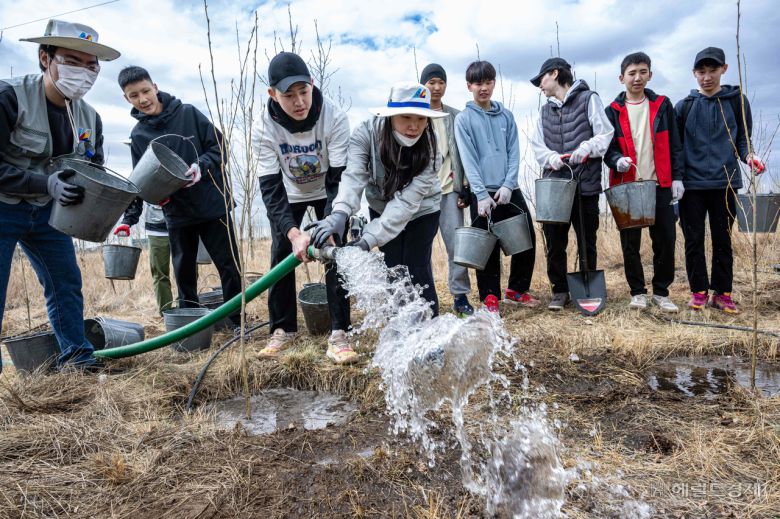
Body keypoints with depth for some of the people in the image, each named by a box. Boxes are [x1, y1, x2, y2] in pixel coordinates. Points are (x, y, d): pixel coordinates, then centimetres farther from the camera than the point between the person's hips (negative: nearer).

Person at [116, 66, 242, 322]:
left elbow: (219, 146, -2)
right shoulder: (138, 135, 6)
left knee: (229, 266, 0)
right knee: (184, 272, 10)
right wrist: (128, 217, -3)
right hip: (177, 214, 3)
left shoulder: (188, 113, -3)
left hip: (213, 205, -3)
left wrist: (201, 166, -19)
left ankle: (239, 322, 13)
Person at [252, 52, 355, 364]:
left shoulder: (334, 118, -29)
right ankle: (283, 330, 12)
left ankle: (338, 334, -6)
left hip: (326, 193, -1)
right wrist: (293, 233, -42)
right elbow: (270, 187, -28)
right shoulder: (266, 128, -26)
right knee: (281, 256, -3)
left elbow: (340, 177, -28)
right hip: (289, 195, 1)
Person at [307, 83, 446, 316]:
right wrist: (340, 213, -60)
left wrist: (369, 239, -46)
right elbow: (353, 175, -40)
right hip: (381, 207, 2)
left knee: (417, 270, -7)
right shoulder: (367, 132, -26)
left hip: (421, 211, -1)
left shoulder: (429, 148, -29)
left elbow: (407, 200, -37)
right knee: (393, 269, 1)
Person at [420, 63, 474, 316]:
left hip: (449, 188, 2)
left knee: (457, 243, -2)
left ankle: (460, 296, 8)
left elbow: (463, 154, 11)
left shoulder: (456, 117, 11)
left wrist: (465, 187, 4)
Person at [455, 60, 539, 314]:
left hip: (510, 191, 4)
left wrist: (508, 186, -10)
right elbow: (468, 159, -8)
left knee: (527, 239, 6)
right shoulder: (463, 119, 0)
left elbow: (514, 153, 5)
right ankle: (490, 297, 15)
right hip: (483, 193, -4)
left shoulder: (506, 115, 11)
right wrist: (481, 195, -18)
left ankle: (516, 289, 25)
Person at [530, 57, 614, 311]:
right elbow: (537, 145, 11)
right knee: (554, 242, 4)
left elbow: (605, 134, -4)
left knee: (587, 241, 5)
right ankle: (560, 290, 16)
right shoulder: (545, 111, 19)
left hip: (585, 184, -4)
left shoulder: (588, 99, 4)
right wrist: (552, 157, -9)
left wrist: (587, 148, -23)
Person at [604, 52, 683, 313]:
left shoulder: (662, 105, 9)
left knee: (665, 240, 1)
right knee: (630, 242, 3)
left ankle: (661, 292, 16)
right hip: (626, 186, -1)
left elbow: (674, 144, 8)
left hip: (660, 184, 1)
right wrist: (617, 160, -18)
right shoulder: (613, 111, 6)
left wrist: (677, 177, 0)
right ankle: (638, 292, 17)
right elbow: (606, 146, 4)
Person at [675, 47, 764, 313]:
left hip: (725, 182, 0)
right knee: (694, 240, 3)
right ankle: (699, 291, 15)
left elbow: (742, 139, 9)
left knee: (723, 240, 5)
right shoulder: (684, 106, 5)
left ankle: (722, 293, 14)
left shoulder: (737, 101, 6)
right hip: (691, 184, 0)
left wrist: (748, 156, -12)